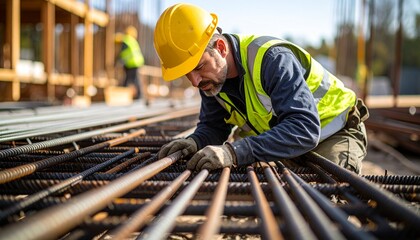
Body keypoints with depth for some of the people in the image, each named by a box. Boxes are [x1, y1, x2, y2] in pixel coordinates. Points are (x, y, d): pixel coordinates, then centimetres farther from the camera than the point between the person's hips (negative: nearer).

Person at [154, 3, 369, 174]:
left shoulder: (272, 59, -34)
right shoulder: (211, 77, -11)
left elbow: (304, 129, -43)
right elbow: (212, 126, 2)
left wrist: (235, 152, -53)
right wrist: (195, 142, -24)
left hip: (335, 132, -6)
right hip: (281, 139, 6)